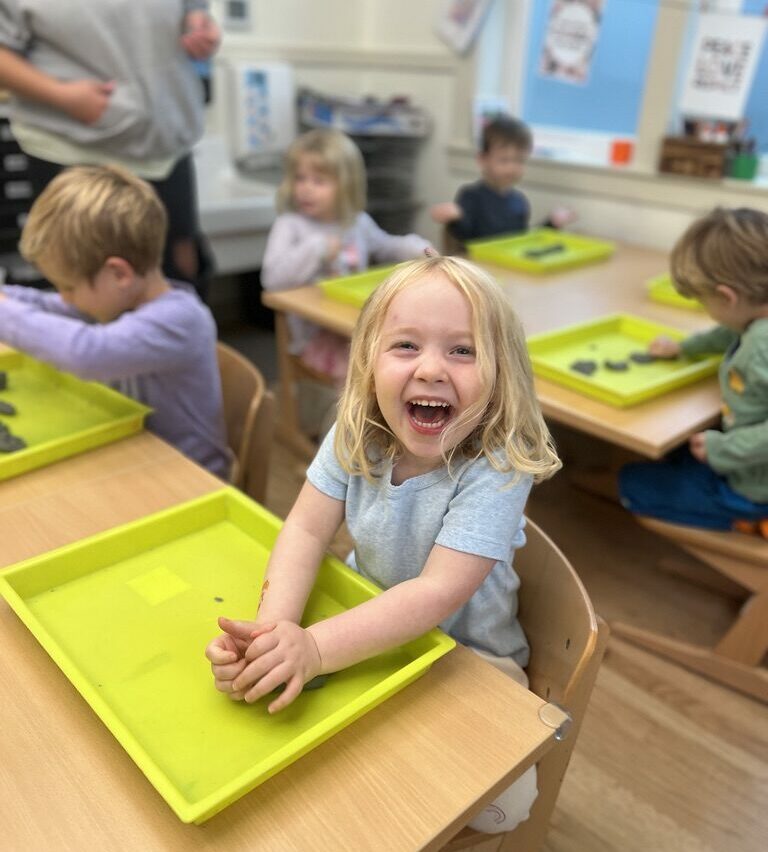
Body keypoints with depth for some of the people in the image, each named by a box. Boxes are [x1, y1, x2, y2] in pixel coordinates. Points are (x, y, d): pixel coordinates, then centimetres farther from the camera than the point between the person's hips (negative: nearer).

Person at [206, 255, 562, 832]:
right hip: (369, 620, 4)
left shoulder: (495, 470, -30)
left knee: (496, 804, -18)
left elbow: (439, 593, -34)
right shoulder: (356, 437, -16)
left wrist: (316, 647, -41)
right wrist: (275, 630, -34)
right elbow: (305, 531, -17)